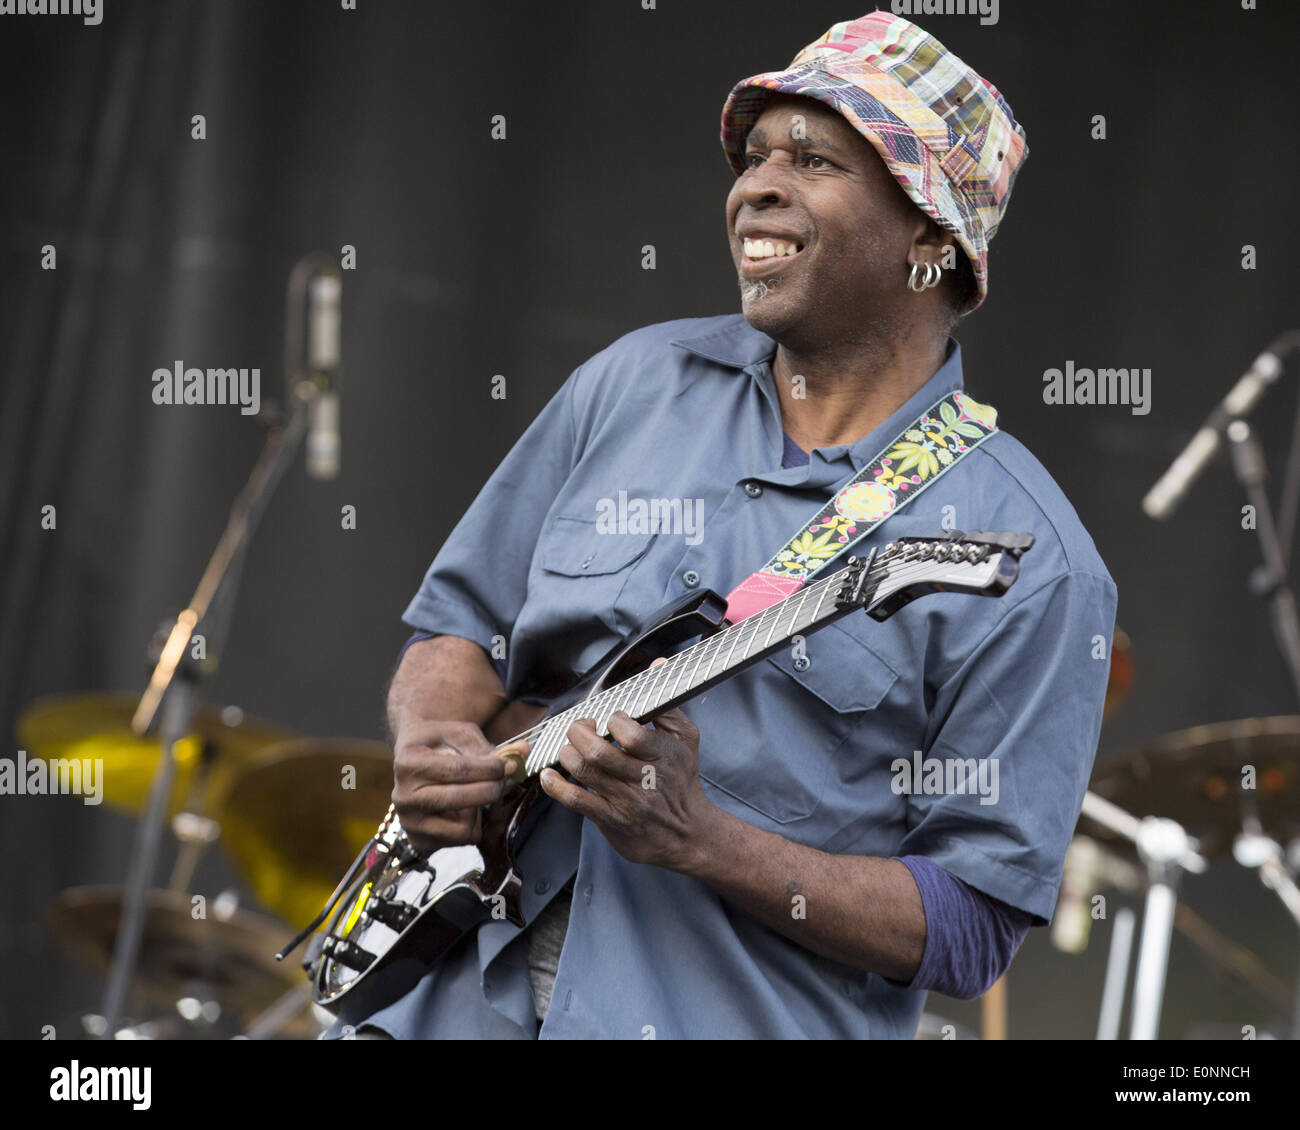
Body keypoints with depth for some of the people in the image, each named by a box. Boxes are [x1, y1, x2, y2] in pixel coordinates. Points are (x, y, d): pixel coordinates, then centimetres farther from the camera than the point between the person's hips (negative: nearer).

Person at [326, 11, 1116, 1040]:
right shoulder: (638, 381, 10)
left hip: (745, 1023, -4)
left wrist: (700, 841, -18)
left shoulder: (1031, 565, -5)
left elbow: (973, 928, -7)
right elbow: (463, 622, 18)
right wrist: (430, 751, -4)